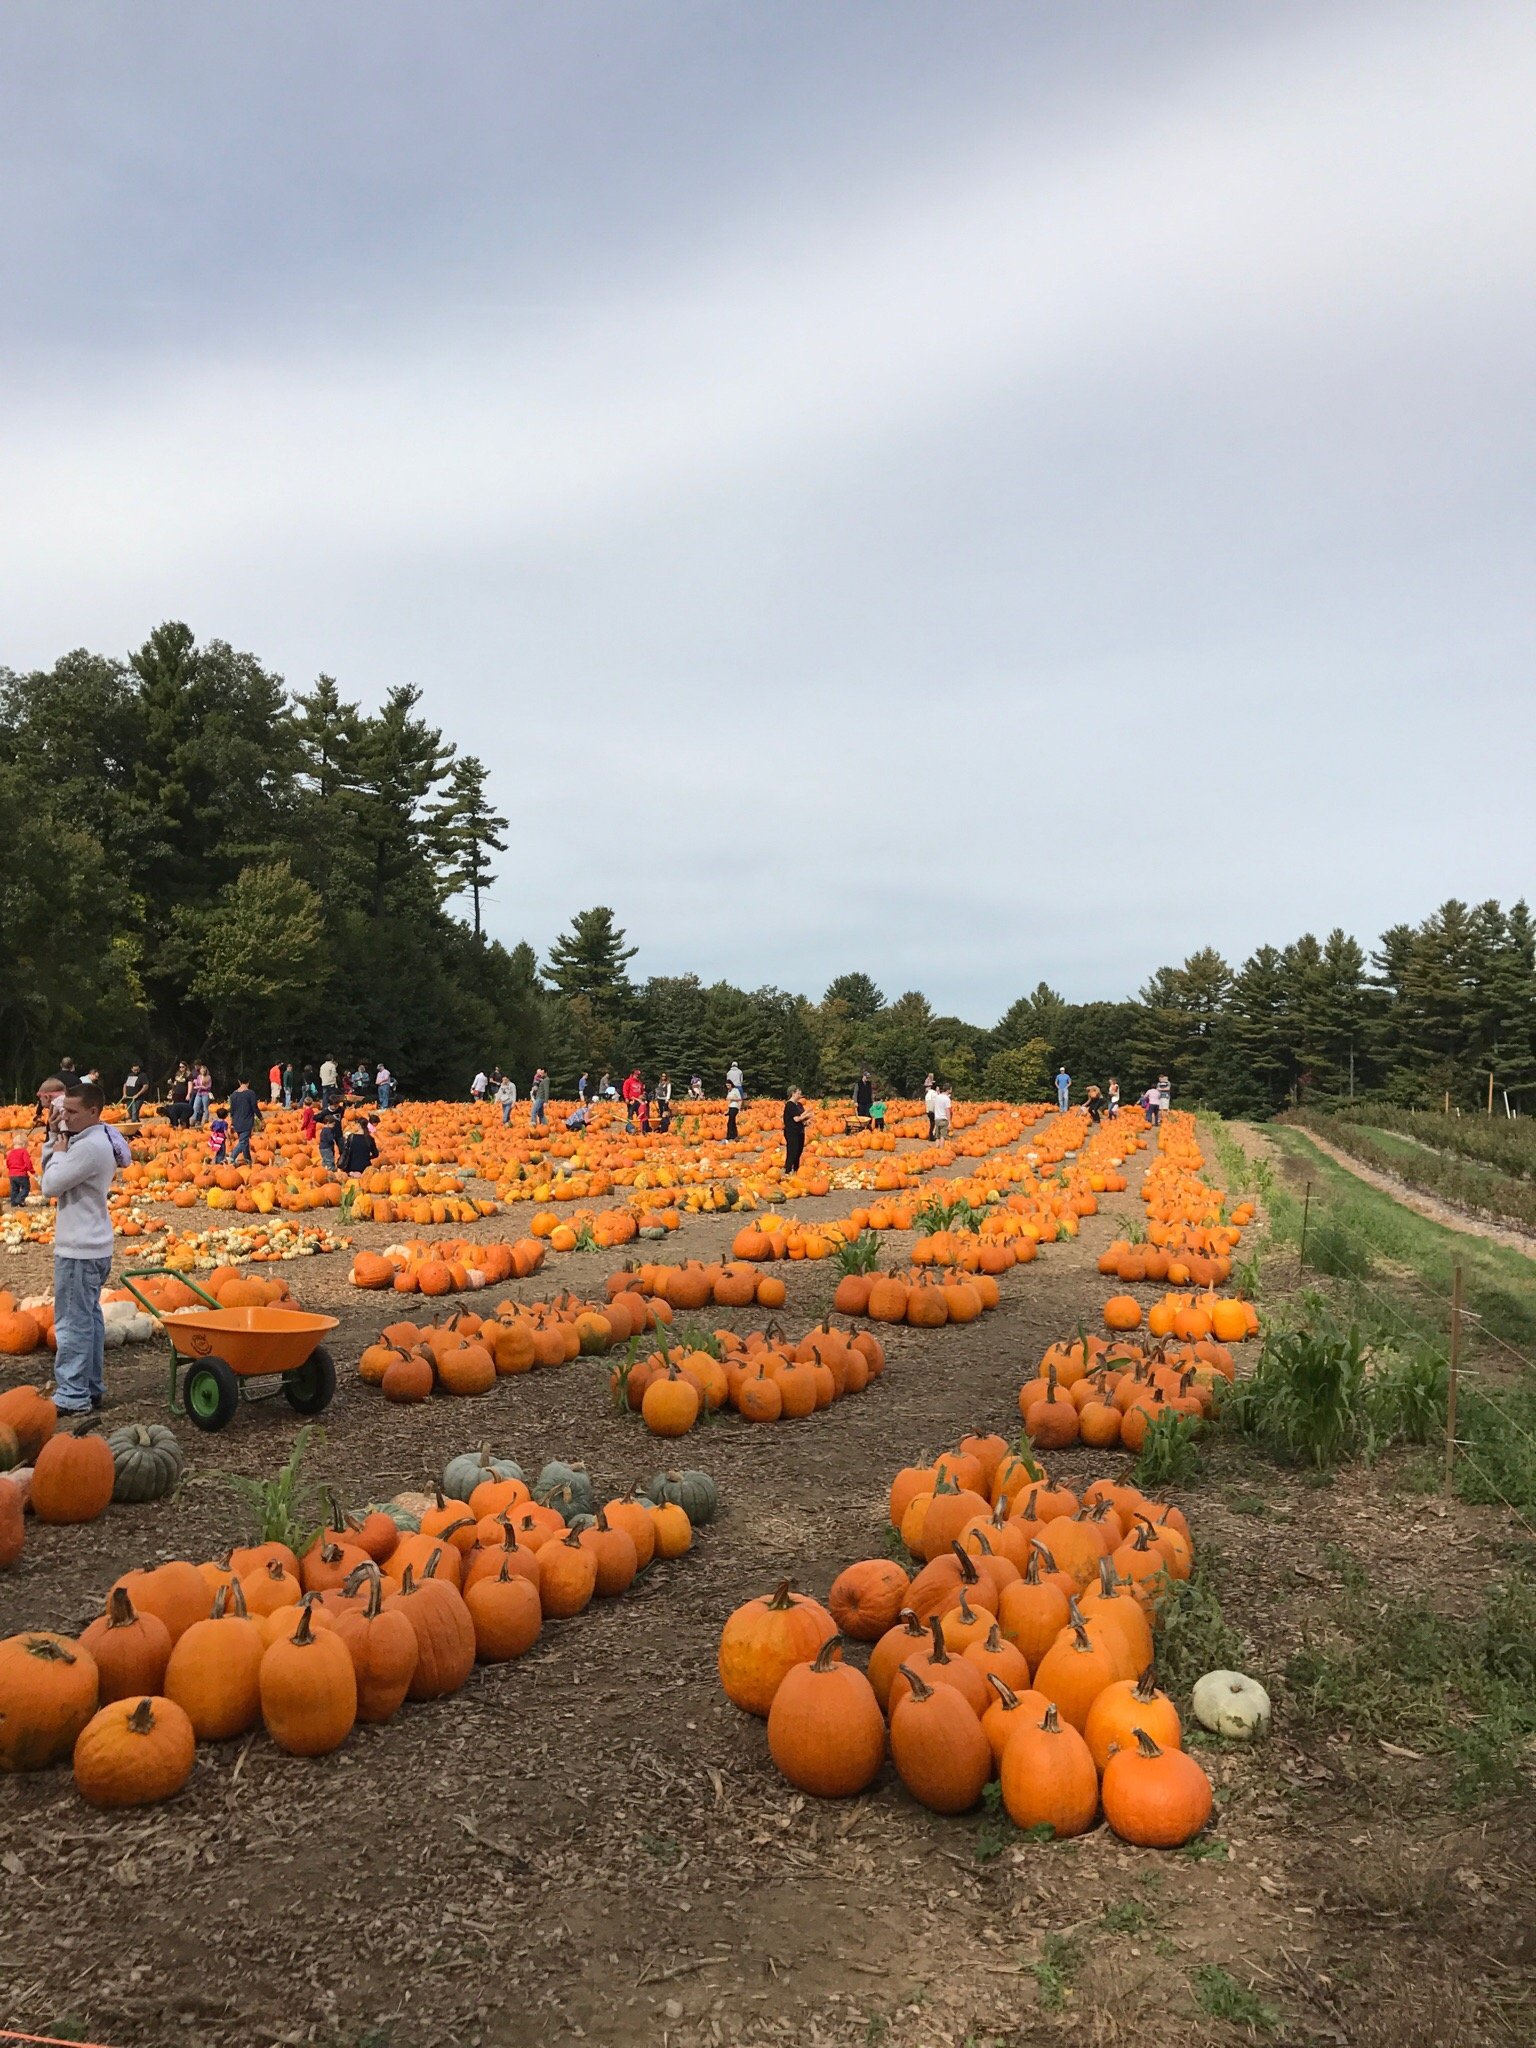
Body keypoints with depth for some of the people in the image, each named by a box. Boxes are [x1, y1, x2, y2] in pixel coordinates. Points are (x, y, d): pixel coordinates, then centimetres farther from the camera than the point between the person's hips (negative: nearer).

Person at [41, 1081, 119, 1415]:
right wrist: (54, 1136, 5)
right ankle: (92, 1388, 22)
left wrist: (59, 1149, -5)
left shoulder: (89, 1147, -19)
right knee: (89, 1318, 15)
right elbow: (49, 1175, 15)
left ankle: (72, 1396, 0)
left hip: (79, 1250, -10)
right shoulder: (98, 1142, 12)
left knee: (73, 1323, -5)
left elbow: (50, 1185, -18)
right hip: (90, 1246, 10)